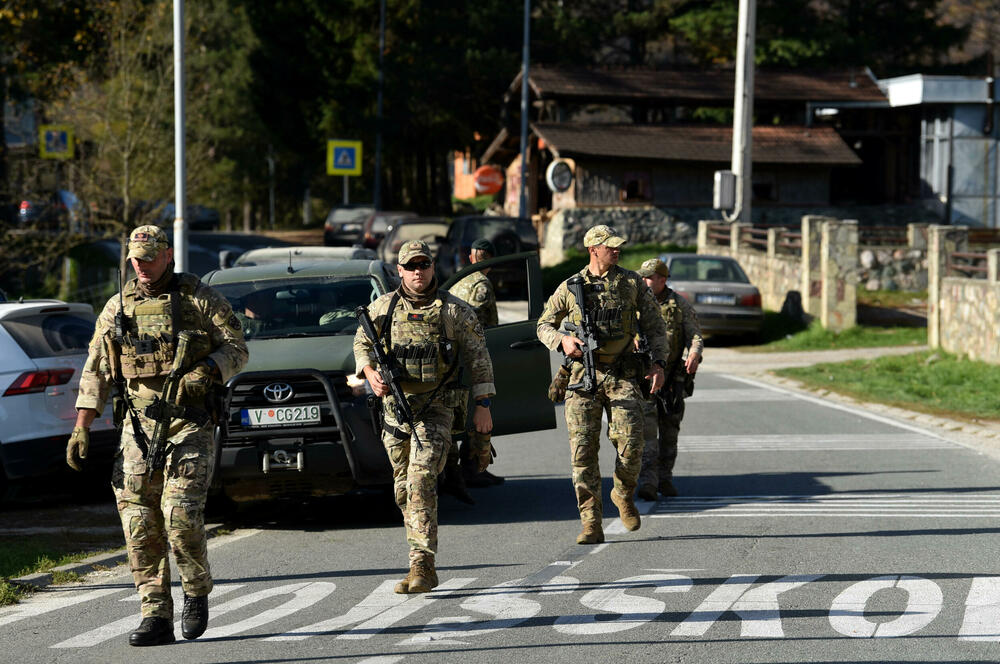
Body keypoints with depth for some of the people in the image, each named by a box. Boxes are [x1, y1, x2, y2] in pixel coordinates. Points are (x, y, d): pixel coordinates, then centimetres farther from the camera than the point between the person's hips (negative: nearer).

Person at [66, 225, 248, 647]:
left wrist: (207, 370, -19)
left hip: (188, 425, -4)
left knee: (180, 516, -15)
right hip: (137, 426, 4)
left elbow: (236, 347, 2)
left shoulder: (199, 298, 2)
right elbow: (96, 372, 14)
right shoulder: (117, 308, 13)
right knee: (140, 525, -2)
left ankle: (197, 591, 11)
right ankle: (155, 617, 4)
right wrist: (81, 428, 7)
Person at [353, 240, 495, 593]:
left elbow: (478, 358, 2)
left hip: (436, 410, -4)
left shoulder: (455, 310, -1)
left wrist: (482, 406, -2)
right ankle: (423, 562, 20)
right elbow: (362, 343, 16)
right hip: (395, 408, 4)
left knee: (421, 484, -17)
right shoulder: (383, 307, 5)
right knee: (403, 489, 9)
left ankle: (422, 566, -20)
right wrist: (371, 373, -4)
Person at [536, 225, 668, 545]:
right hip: (584, 375, 0)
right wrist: (562, 340, -6)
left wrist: (658, 363, -3)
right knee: (583, 450, -6)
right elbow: (543, 325, 15)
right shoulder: (570, 288, 6)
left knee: (630, 444, -14)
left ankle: (624, 495, 18)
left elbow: (654, 327, 10)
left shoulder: (632, 283, 6)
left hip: (622, 376, 0)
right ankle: (591, 525, -1)